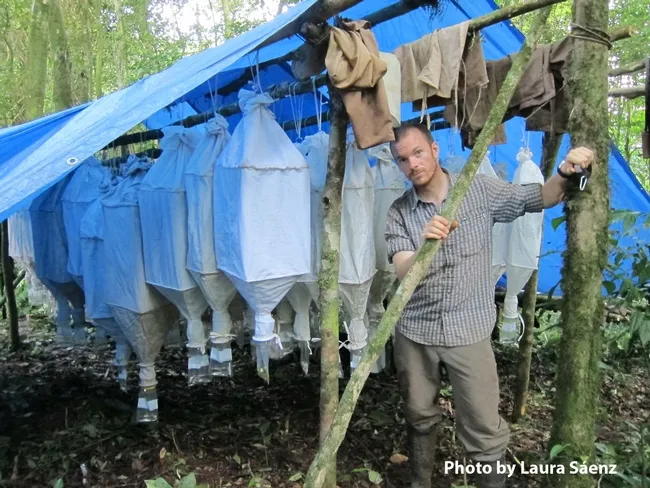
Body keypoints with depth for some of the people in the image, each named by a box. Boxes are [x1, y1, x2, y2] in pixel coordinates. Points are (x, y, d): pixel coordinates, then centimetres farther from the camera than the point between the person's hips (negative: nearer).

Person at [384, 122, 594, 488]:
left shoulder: (480, 190, -5)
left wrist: (565, 174, -17)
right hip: (414, 332, 2)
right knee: (420, 417, 19)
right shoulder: (399, 213, -5)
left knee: (484, 427, 3)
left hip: (469, 332, -1)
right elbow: (403, 273, -18)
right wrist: (425, 244, -40)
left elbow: (539, 198, 5)